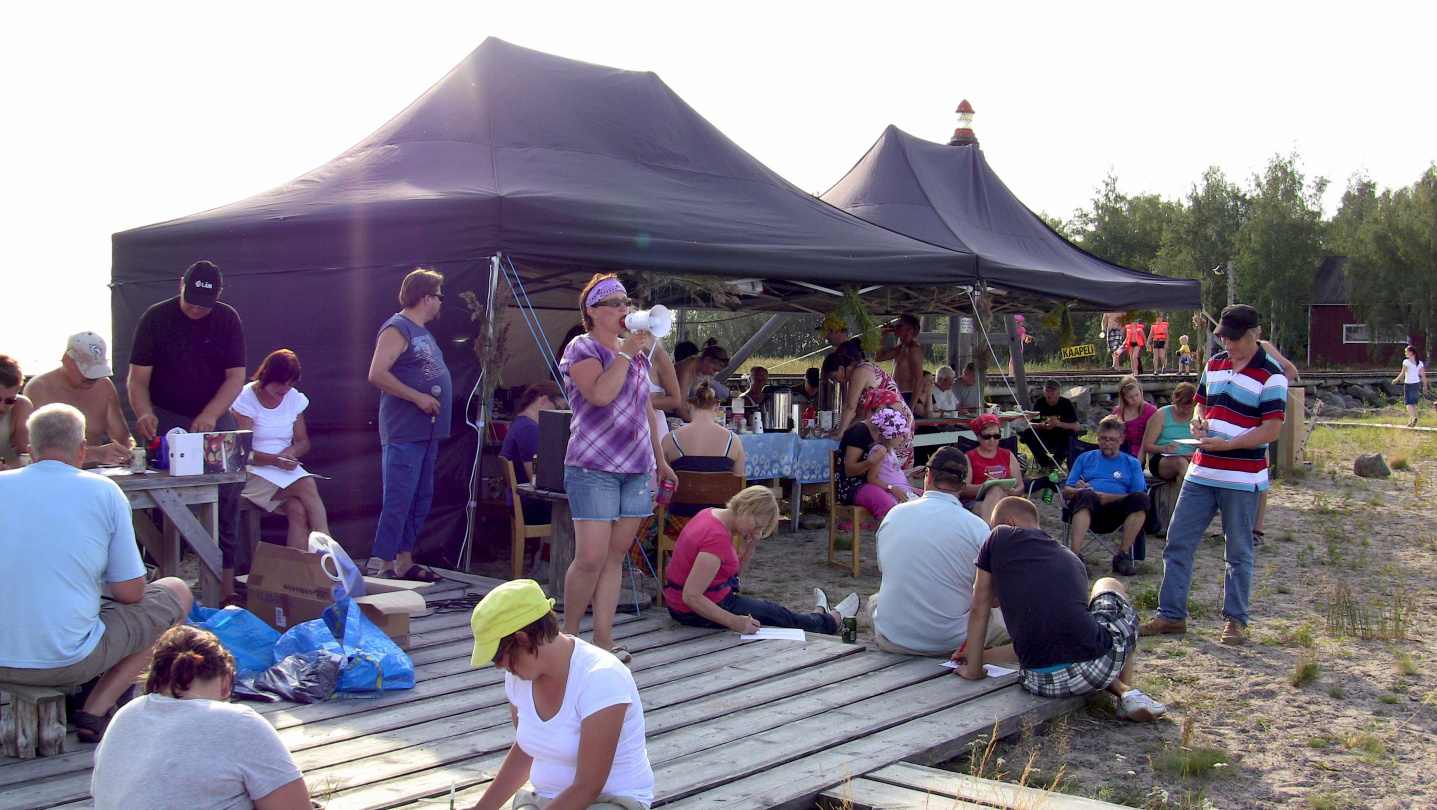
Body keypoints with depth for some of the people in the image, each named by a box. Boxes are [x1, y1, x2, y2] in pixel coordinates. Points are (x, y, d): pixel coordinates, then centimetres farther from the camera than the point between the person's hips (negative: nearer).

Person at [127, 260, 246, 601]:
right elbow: (137, 377, -7)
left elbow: (236, 375, -4)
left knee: (228, 490, -8)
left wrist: (210, 415, -20)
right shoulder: (155, 318, -3)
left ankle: (225, 589, -4)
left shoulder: (227, 319, 2)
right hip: (166, 417, -1)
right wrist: (144, 414, -27)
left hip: (215, 416, 2)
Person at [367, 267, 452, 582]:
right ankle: (385, 565, -5)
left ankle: (405, 562, 18)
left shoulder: (423, 332, 20)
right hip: (403, 434, -10)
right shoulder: (396, 329, -9)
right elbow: (377, 374, -19)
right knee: (398, 499, -9)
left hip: (426, 433, 10)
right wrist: (418, 397, -19)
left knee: (421, 498, 12)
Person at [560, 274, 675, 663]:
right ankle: (568, 636, 6)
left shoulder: (638, 352, 17)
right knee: (591, 557, -10)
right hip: (593, 468, -6)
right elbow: (599, 395, -21)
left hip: (636, 469, 6)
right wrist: (625, 353, -17)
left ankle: (603, 638, 11)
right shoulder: (582, 348, -4)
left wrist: (660, 460, 23)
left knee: (616, 555, 6)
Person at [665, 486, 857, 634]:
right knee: (776, 614, 14)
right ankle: (833, 620, 38)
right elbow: (691, 596, -32)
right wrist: (734, 622, -31)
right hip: (699, 613, -8)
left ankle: (817, 617, 52)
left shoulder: (710, 515, 2)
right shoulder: (717, 537, -29)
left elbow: (735, 571, 12)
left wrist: (751, 546, -5)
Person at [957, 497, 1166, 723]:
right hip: (1100, 668, 3)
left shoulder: (1000, 537, 10)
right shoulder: (1072, 559, 23)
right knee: (1108, 586, 35)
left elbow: (979, 610, 14)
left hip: (1041, 683, -2)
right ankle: (1126, 690, 21)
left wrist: (974, 668, 27)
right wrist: (984, 655, 39)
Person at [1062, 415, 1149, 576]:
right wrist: (1077, 490, -8)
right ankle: (1075, 555, -45)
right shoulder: (1085, 458, 26)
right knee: (1086, 495, -36)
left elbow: (1139, 496, 7)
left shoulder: (1132, 463, 23)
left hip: (1118, 511, 1)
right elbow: (1066, 491, 16)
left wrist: (1110, 498, -9)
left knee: (1140, 498, -31)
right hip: (1089, 509, -1)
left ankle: (1123, 555, -26)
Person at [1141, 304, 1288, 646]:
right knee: (1177, 543, 5)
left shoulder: (1271, 374, -10)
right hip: (1201, 472, 6)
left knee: (1239, 554, 6)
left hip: (1243, 479, -6)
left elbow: (1271, 429, -14)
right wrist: (1198, 422, -1)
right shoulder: (1215, 364, 10)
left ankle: (1235, 620, 17)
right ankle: (1171, 615, 14)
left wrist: (1226, 444, -21)